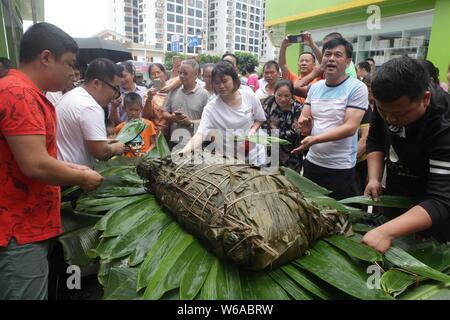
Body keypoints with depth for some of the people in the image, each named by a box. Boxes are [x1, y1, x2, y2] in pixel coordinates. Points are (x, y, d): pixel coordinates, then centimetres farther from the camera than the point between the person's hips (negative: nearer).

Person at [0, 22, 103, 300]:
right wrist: (83, 178, -10)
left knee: (33, 291, 20)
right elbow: (36, 165, -26)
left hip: (27, 227, 10)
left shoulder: (26, 94, 14)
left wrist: (72, 169, 12)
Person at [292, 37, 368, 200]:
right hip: (312, 161, 5)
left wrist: (314, 139, -29)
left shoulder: (357, 88, -11)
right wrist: (305, 125, -14)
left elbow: (350, 128, -19)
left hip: (340, 168, -5)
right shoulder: (315, 87, 7)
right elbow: (303, 118, 10)